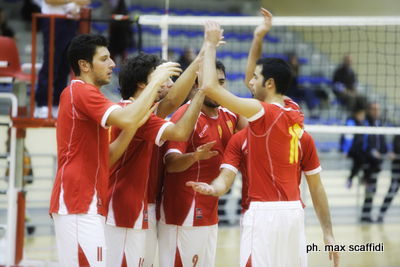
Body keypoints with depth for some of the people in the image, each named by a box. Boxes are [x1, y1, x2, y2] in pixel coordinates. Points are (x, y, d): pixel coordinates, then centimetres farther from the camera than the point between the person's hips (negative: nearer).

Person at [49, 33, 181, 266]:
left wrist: (135, 125, 6)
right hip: (80, 205, -10)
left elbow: (107, 158, 18)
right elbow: (125, 119, -24)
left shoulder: (81, 93, 24)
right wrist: (155, 82, -13)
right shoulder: (81, 91, -8)